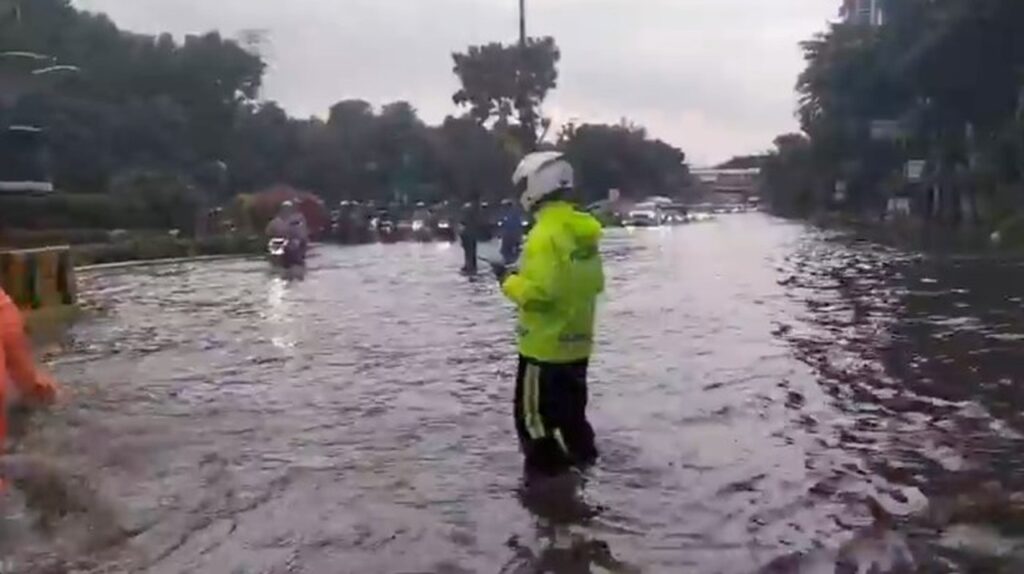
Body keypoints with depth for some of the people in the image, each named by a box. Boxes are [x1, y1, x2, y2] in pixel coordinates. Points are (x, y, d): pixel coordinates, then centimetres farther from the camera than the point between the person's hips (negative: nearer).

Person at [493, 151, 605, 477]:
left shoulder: (545, 234, -22)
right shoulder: (582, 230, 6)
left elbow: (539, 292, -27)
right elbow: (595, 283, 13)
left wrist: (509, 281, -9)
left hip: (545, 343, -9)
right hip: (576, 339, 9)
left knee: (532, 413, 2)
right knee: (570, 405, 24)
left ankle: (547, 469, 8)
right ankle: (581, 453, 36)